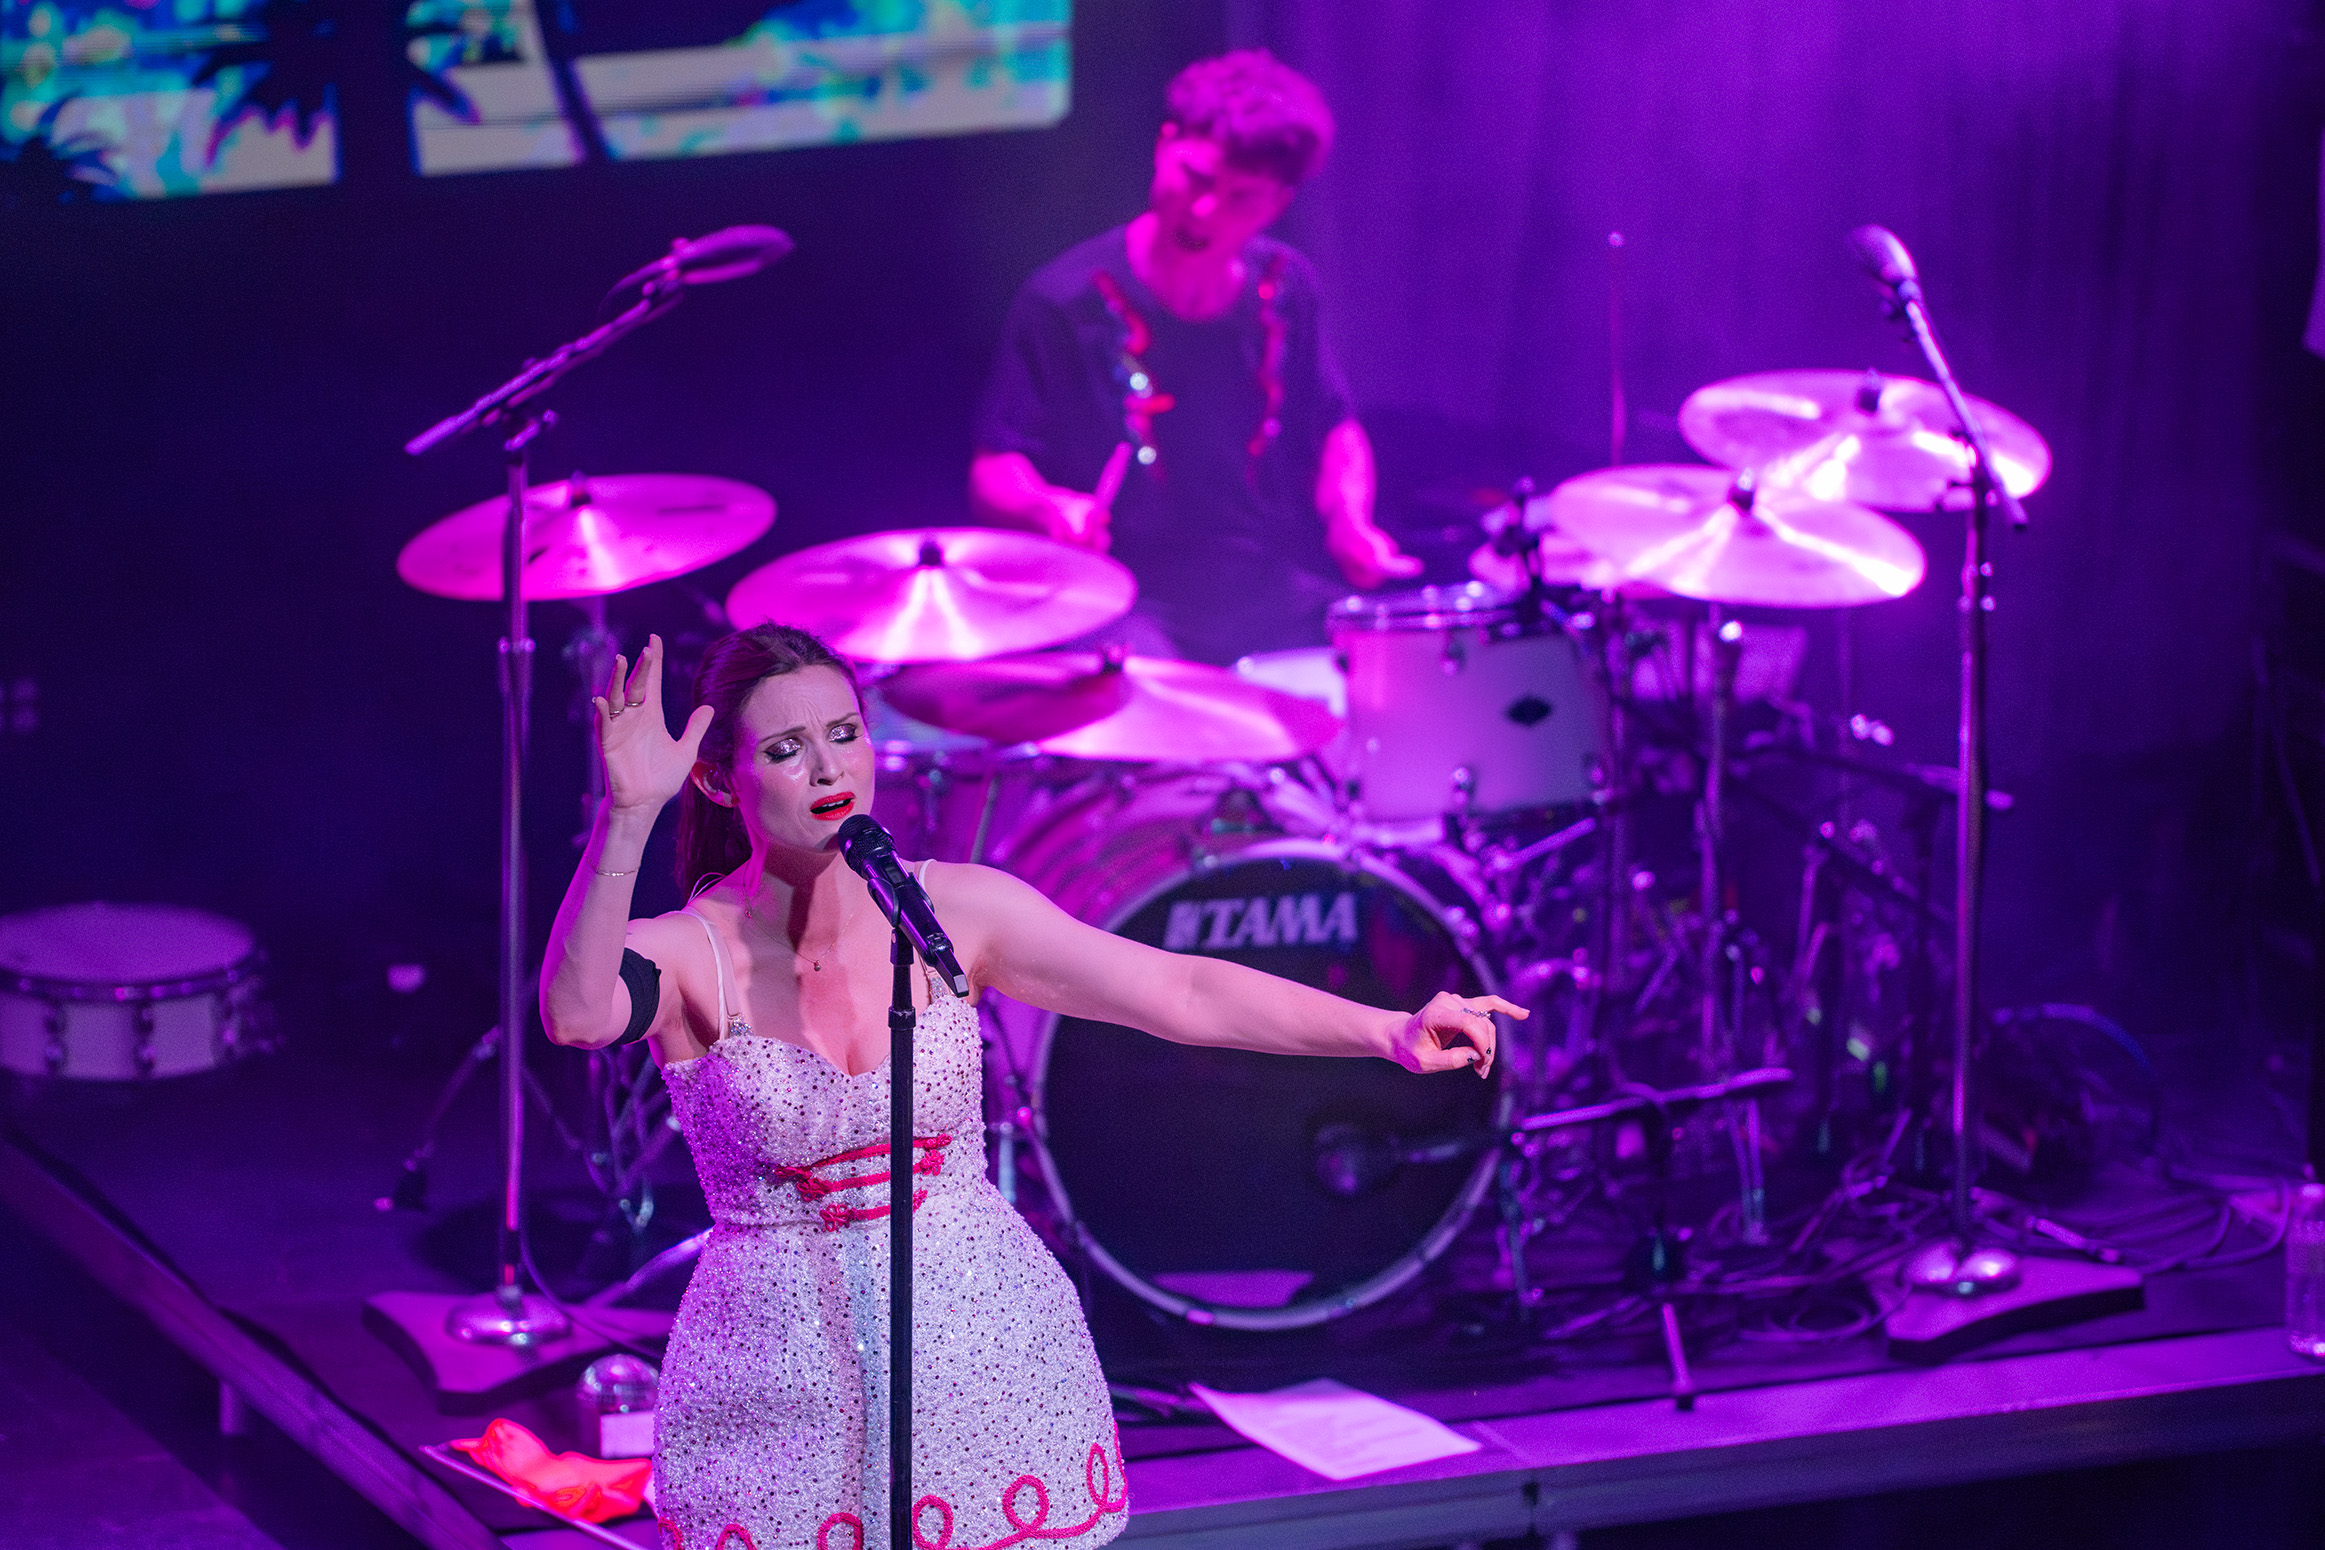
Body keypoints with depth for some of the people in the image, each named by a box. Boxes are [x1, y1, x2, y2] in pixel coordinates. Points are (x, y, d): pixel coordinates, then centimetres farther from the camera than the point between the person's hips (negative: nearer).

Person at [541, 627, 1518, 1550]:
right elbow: (575, 1013, -33)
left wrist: (1388, 1031, -17)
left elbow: (1182, 992, -6)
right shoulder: (689, 954, -10)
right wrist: (625, 818, -44)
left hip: (990, 1355, 3)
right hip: (784, 1392, -3)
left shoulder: (952, 908, -1)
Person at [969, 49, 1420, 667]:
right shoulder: (1064, 303, -8)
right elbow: (993, 477, -4)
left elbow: (1335, 429, 21)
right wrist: (1049, 509, -27)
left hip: (1284, 594, 5)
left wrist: (1349, 523, 1)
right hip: (1138, 609, -5)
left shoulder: (1283, 288, 6)